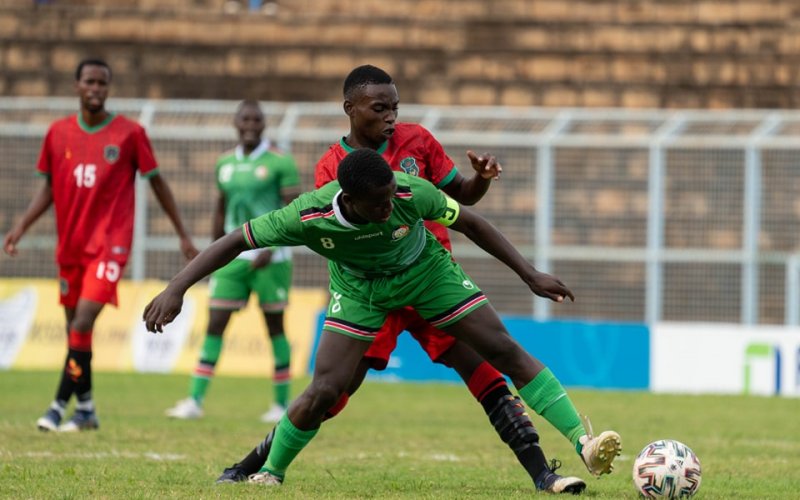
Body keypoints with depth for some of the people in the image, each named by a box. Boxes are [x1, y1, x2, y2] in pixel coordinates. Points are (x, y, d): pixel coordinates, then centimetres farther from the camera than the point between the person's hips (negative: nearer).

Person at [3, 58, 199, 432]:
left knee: (83, 322, -18)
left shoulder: (129, 133, -5)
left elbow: (156, 182, 4)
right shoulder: (58, 133, 5)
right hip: (70, 245, 5)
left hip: (110, 243, -5)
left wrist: (183, 234, 5)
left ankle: (60, 406, -17)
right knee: (75, 326, 10)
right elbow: (49, 187, 15)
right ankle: (85, 408, 22)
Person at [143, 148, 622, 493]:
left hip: (425, 270, 1)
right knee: (325, 390, -14)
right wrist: (176, 289, -32)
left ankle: (582, 442, -10)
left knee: (505, 349, -10)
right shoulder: (308, 216, -35)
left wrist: (531, 275, -15)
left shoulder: (411, 193, -34)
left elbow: (470, 222, -17)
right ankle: (270, 475, 9)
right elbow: (236, 241, -25)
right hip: (360, 288, -1)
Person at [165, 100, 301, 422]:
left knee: (274, 326, 3)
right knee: (215, 324, -3)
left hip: (270, 258, -4)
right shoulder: (226, 163, 11)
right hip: (233, 256, 4)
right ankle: (195, 401, -5)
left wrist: (271, 247, -19)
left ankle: (282, 403, 13)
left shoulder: (280, 163, -6)